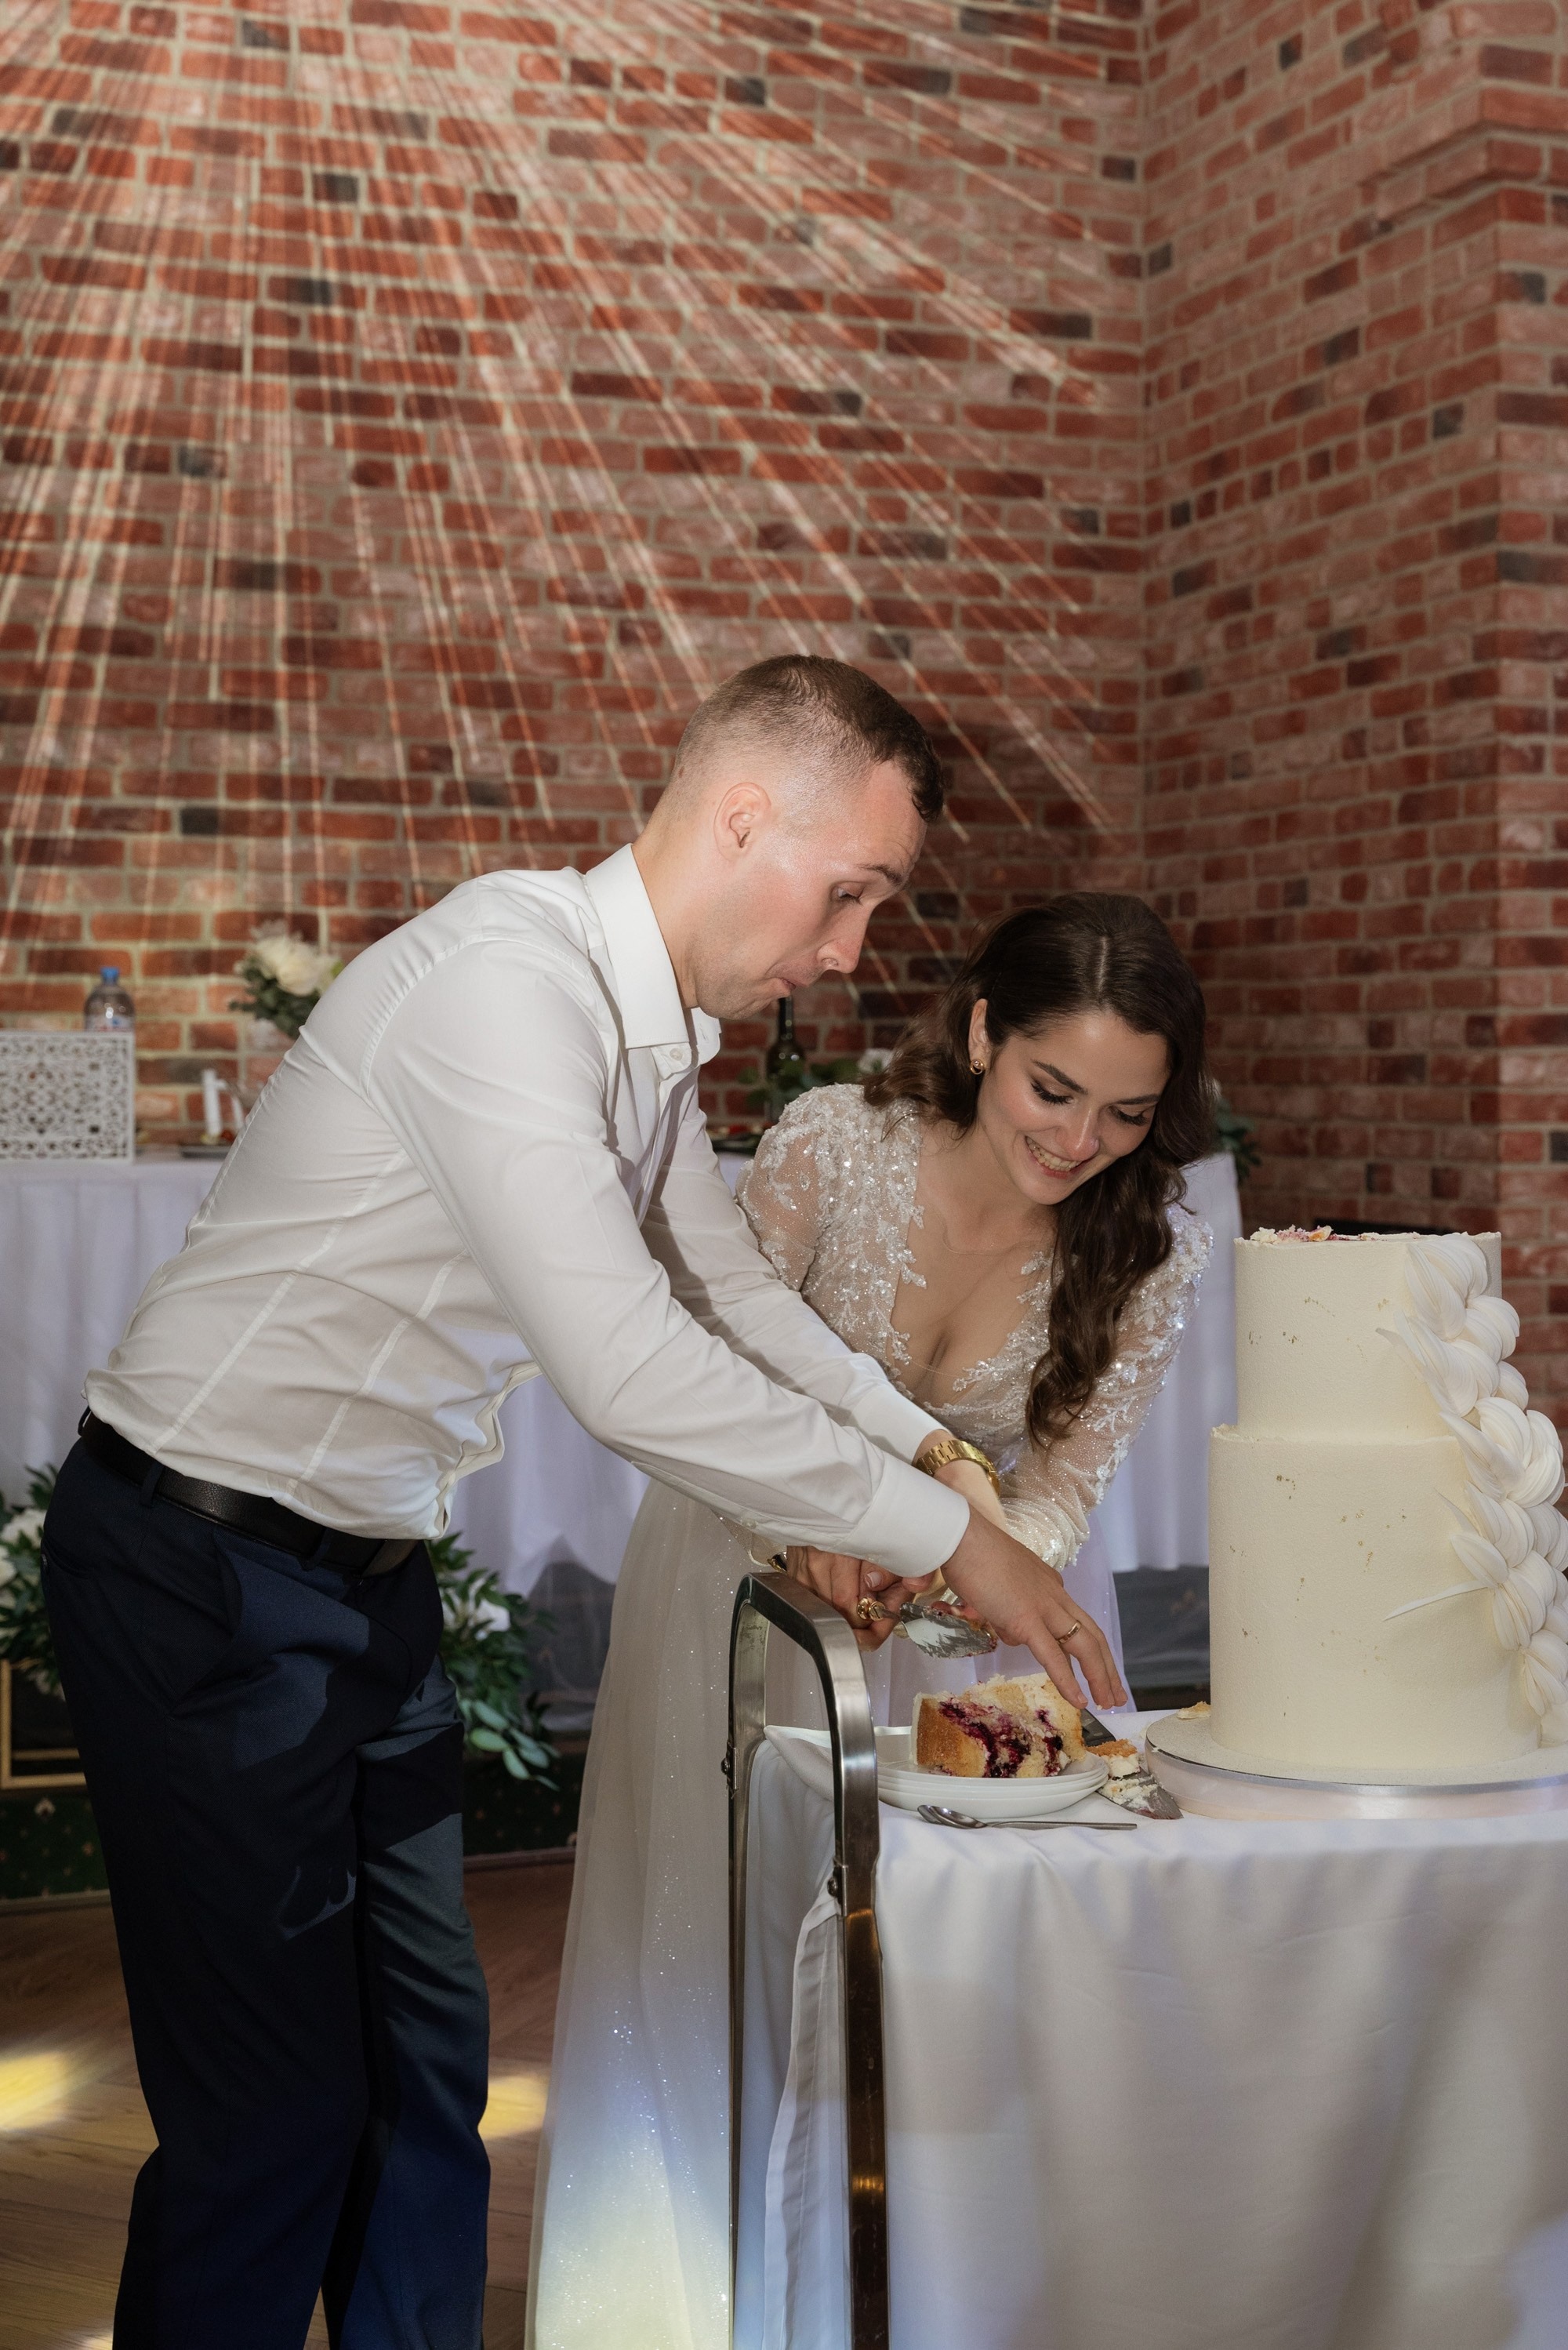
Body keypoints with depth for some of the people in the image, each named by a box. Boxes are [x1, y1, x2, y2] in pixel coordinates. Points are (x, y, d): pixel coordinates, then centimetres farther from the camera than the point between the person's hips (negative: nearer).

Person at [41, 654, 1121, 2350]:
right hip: (207, 1573, -9)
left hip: (369, 1574, 9)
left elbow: (729, 1288, 19)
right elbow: (630, 1374, -31)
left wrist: (927, 1449, 7)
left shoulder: (650, 1028, 6)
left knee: (425, 2054, 15)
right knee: (275, 2114, -2)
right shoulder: (506, 983, -25)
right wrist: (939, 1534, -22)